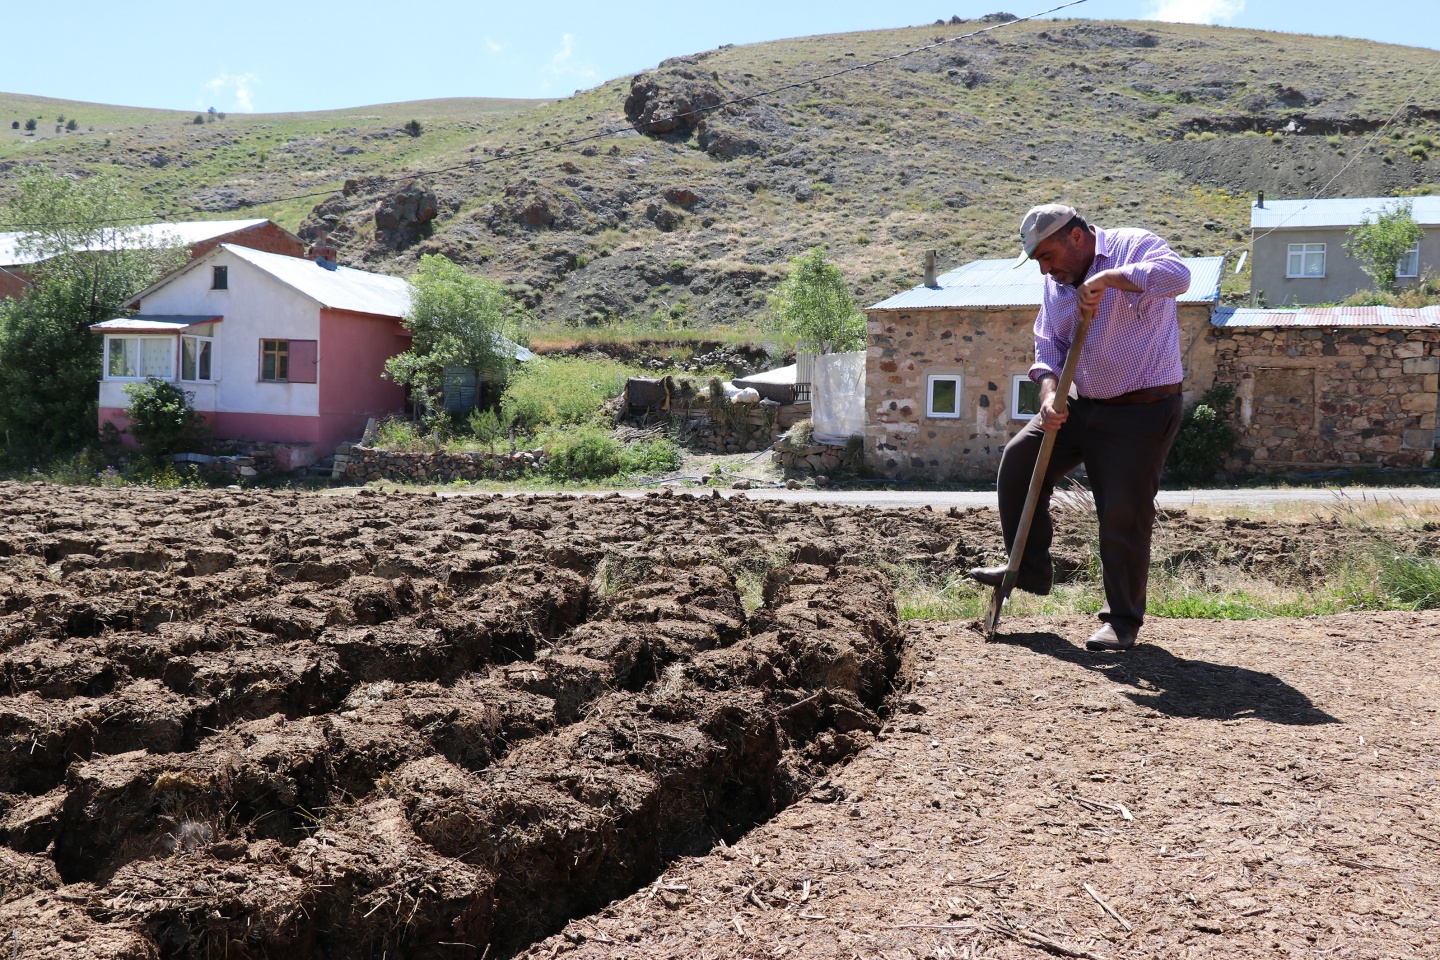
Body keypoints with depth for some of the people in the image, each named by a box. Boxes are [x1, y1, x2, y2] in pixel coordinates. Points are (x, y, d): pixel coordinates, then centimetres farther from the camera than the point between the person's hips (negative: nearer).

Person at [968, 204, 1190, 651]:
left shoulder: (1133, 246, -13)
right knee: (1018, 460, 2)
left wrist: (1106, 278, -34)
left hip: (1141, 413, -7)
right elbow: (1048, 346, 8)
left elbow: (1177, 275, -34)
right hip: (1083, 404, 7)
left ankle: (1122, 619, 11)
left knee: (1124, 514, -6)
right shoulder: (1057, 281, 8)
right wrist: (1049, 394, -10)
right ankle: (1030, 567, 16)